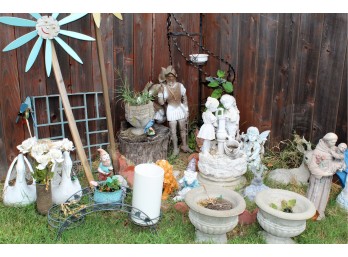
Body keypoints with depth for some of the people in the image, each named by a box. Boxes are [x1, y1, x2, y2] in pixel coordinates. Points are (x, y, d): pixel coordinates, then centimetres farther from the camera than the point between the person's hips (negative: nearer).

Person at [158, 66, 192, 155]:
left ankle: (184, 145, 34)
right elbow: (161, 102, -13)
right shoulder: (163, 87, -12)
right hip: (171, 110, -2)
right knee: (173, 131, 5)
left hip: (180, 109, 2)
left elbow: (185, 99, 1)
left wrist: (186, 111, 1)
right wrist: (160, 93, -26)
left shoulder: (180, 85, -8)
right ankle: (175, 148, 21)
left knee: (183, 129, 15)